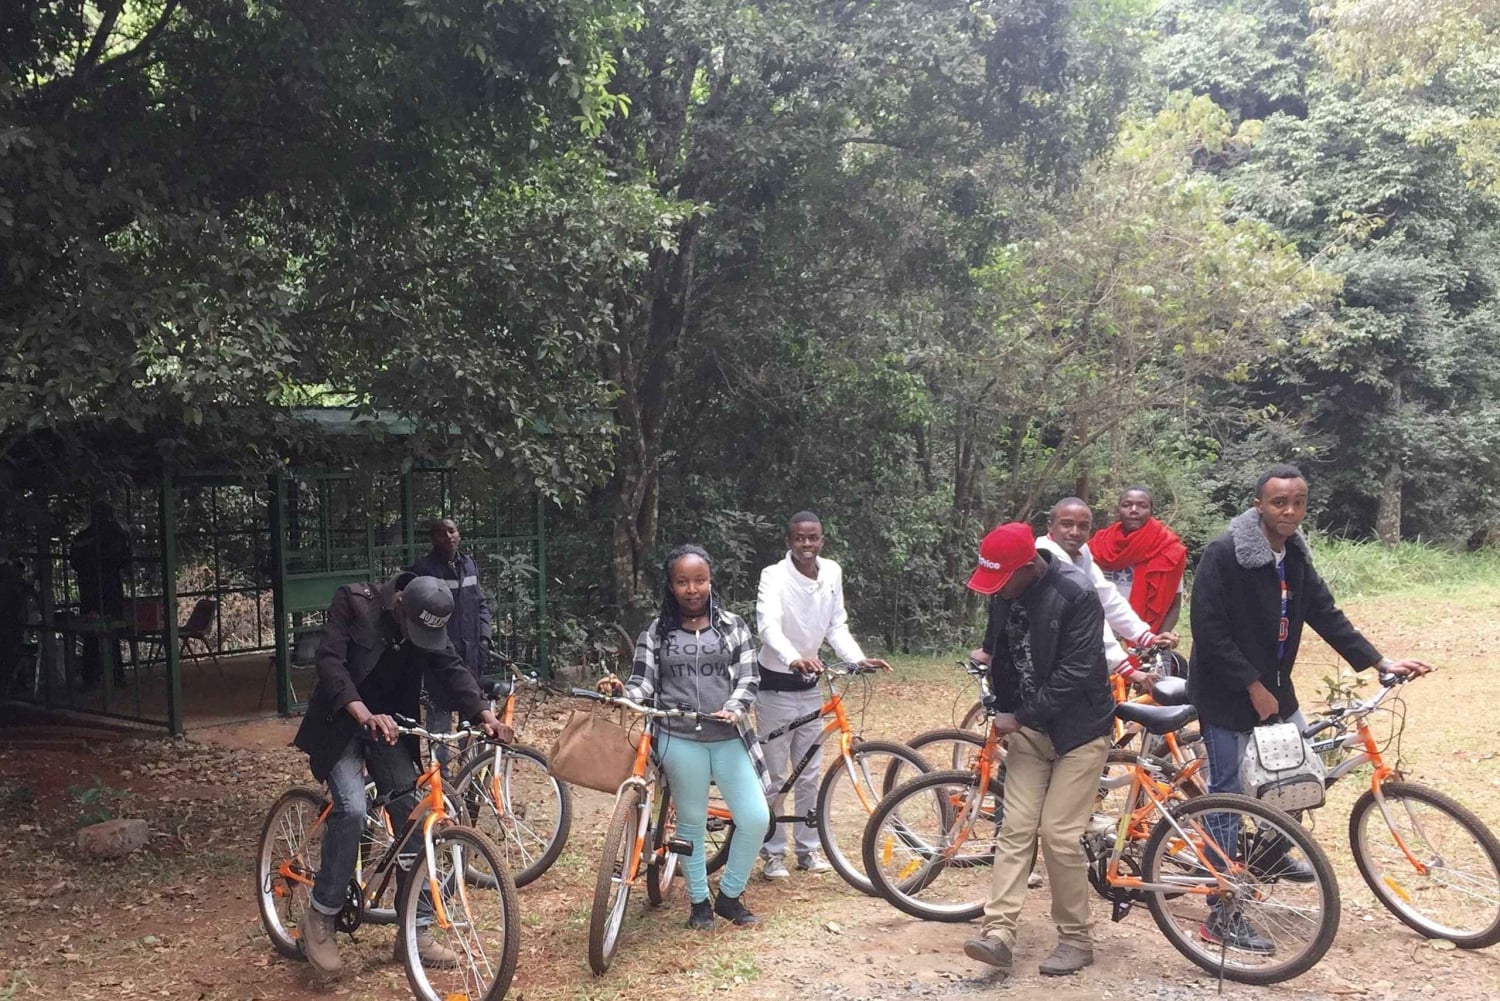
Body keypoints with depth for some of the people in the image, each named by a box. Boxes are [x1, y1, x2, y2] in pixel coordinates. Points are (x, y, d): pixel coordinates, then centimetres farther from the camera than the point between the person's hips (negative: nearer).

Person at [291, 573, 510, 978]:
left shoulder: (429, 625, -7)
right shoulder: (353, 601, -21)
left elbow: (451, 669, -14)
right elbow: (330, 661, -30)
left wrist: (485, 715, -31)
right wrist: (364, 714, -46)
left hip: (390, 724, 5)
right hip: (341, 724, -4)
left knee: (412, 818, -3)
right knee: (352, 809, -24)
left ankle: (415, 931, 8)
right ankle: (320, 921, -6)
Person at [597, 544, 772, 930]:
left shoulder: (732, 625, 5)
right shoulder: (656, 631, 4)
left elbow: (748, 677, 1)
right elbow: (643, 684, 0)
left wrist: (734, 709, -18)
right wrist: (620, 690, -21)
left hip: (729, 737, 1)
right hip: (680, 741, -1)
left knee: (756, 818, -3)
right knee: (691, 823, 9)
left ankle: (729, 896, 17)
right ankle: (699, 902, 27)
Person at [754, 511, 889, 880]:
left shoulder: (832, 573, -2)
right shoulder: (774, 576, -19)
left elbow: (836, 627, 3)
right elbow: (768, 625, -34)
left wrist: (859, 658, -14)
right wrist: (794, 659, -52)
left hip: (810, 687, 5)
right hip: (775, 687, -5)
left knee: (810, 773, 13)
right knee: (774, 774, 4)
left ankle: (807, 848, 26)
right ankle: (773, 852, 18)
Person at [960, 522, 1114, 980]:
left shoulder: (1075, 594, -22)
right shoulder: (1004, 591, 0)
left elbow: (1076, 672, -24)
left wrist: (1019, 717, -20)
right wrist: (988, 655, 1)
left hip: (1078, 729, -6)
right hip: (1027, 725, 6)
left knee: (1059, 834, -6)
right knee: (1015, 829, 0)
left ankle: (1076, 938, 11)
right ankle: (999, 932, -1)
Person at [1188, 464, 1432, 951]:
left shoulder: (1295, 557, 4)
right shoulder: (1224, 555, -20)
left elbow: (1327, 616, 8)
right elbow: (1209, 631, -22)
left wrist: (1380, 662, 2)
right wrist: (1252, 687, -20)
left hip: (1274, 689, 8)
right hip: (1227, 695, -8)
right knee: (1229, 795, -3)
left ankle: (1271, 854, 42)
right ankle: (1222, 915, 7)